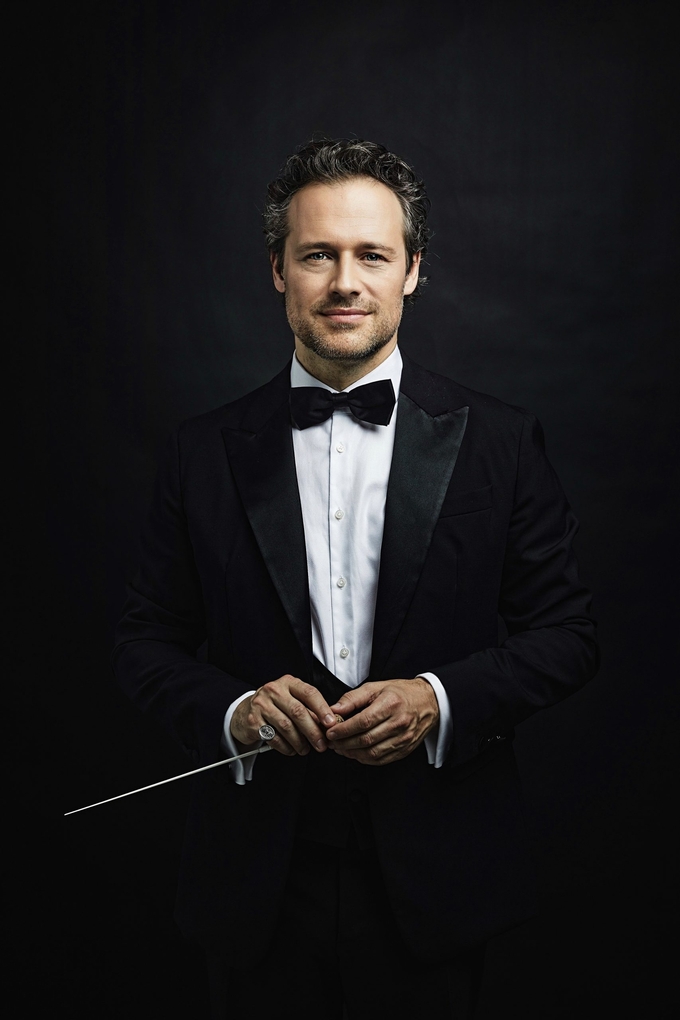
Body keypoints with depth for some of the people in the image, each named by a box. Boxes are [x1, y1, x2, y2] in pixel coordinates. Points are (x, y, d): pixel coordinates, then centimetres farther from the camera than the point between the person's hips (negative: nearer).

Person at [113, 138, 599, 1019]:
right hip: (258, 880, 1)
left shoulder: (498, 442, -2)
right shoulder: (204, 453, 1)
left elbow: (566, 634, 0)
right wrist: (230, 710, -14)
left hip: (433, 880, 0)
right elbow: (146, 641, 5)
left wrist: (441, 700, -16)